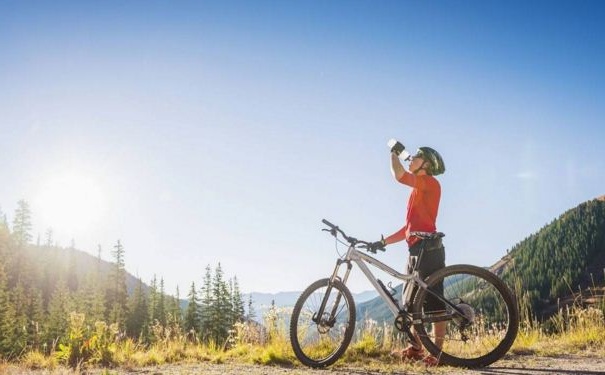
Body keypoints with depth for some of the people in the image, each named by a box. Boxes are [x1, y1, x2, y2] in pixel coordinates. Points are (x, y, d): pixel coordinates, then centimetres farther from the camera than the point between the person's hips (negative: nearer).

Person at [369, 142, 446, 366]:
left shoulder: (430, 183, -4)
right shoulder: (418, 190, 23)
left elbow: (399, 175, -20)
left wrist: (394, 153, -2)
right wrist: (384, 242, 16)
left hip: (428, 249, -10)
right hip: (416, 250, 10)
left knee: (434, 302, -7)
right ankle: (415, 348, 19)